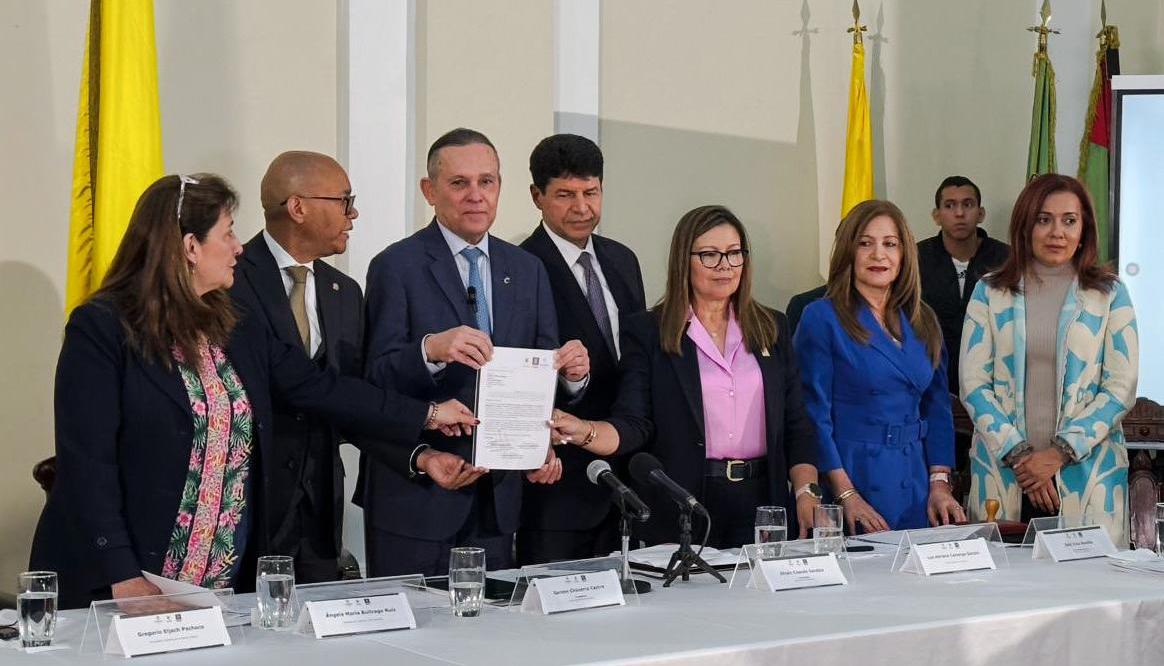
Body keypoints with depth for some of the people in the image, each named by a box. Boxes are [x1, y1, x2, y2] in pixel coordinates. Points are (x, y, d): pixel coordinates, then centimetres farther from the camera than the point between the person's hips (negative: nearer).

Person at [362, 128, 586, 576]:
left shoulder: (527, 270, 12)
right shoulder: (397, 267, -5)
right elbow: (378, 379, -13)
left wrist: (571, 373, -12)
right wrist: (431, 350, -32)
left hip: (498, 500, 5)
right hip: (418, 497, -5)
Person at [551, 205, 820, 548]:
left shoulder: (773, 328, 12)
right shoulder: (646, 331, 2)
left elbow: (796, 426, 10)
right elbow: (633, 426, -6)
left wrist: (807, 493, -3)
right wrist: (583, 432, -25)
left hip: (763, 504, 3)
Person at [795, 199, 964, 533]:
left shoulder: (923, 322, 12)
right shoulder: (822, 318, -5)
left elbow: (937, 408, 14)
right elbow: (814, 413, -10)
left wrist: (939, 484, 2)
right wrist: (845, 494, -17)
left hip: (914, 488, 5)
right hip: (853, 477, -5)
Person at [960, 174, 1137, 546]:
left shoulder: (1109, 295, 6)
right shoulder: (990, 293, 8)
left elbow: (1121, 388, 0)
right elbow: (974, 384, 2)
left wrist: (1059, 453, -10)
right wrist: (1019, 454, -9)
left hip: (1086, 471, -1)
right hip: (1004, 473, 1)